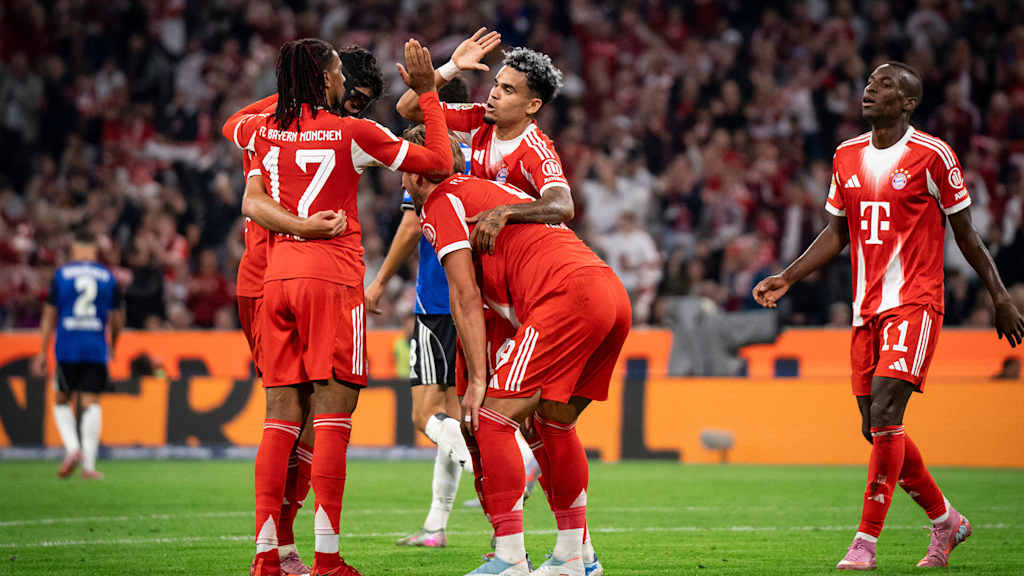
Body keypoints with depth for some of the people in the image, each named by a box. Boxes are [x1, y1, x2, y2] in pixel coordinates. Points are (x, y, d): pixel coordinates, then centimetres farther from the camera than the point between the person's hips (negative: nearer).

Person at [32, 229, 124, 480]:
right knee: (91, 404, 1)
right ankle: (89, 464, -6)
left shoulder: (61, 274, 3)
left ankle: (72, 448, -9)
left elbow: (49, 315, 4)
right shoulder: (108, 277, 5)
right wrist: (112, 346, 29)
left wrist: (42, 352, 9)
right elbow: (117, 320, 11)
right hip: (97, 350, 1)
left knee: (62, 402, 13)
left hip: (67, 348, -1)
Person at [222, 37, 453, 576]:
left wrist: (287, 94, 34)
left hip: (278, 278, 5)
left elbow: (231, 123, 35)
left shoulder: (265, 131, 9)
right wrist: (427, 93, 11)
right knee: (332, 416, -5)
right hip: (333, 278, -5)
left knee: (280, 417, 5)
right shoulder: (353, 133, -3)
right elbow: (438, 161, 3)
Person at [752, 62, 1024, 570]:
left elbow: (965, 234, 1)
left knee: (884, 416, -18)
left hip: (914, 305, -7)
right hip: (867, 310, 7)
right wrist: (786, 278, 10)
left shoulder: (931, 156, -6)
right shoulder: (847, 157, 11)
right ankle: (945, 520, 26)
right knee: (877, 429, 7)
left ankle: (866, 542, -14)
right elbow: (837, 233, 19)